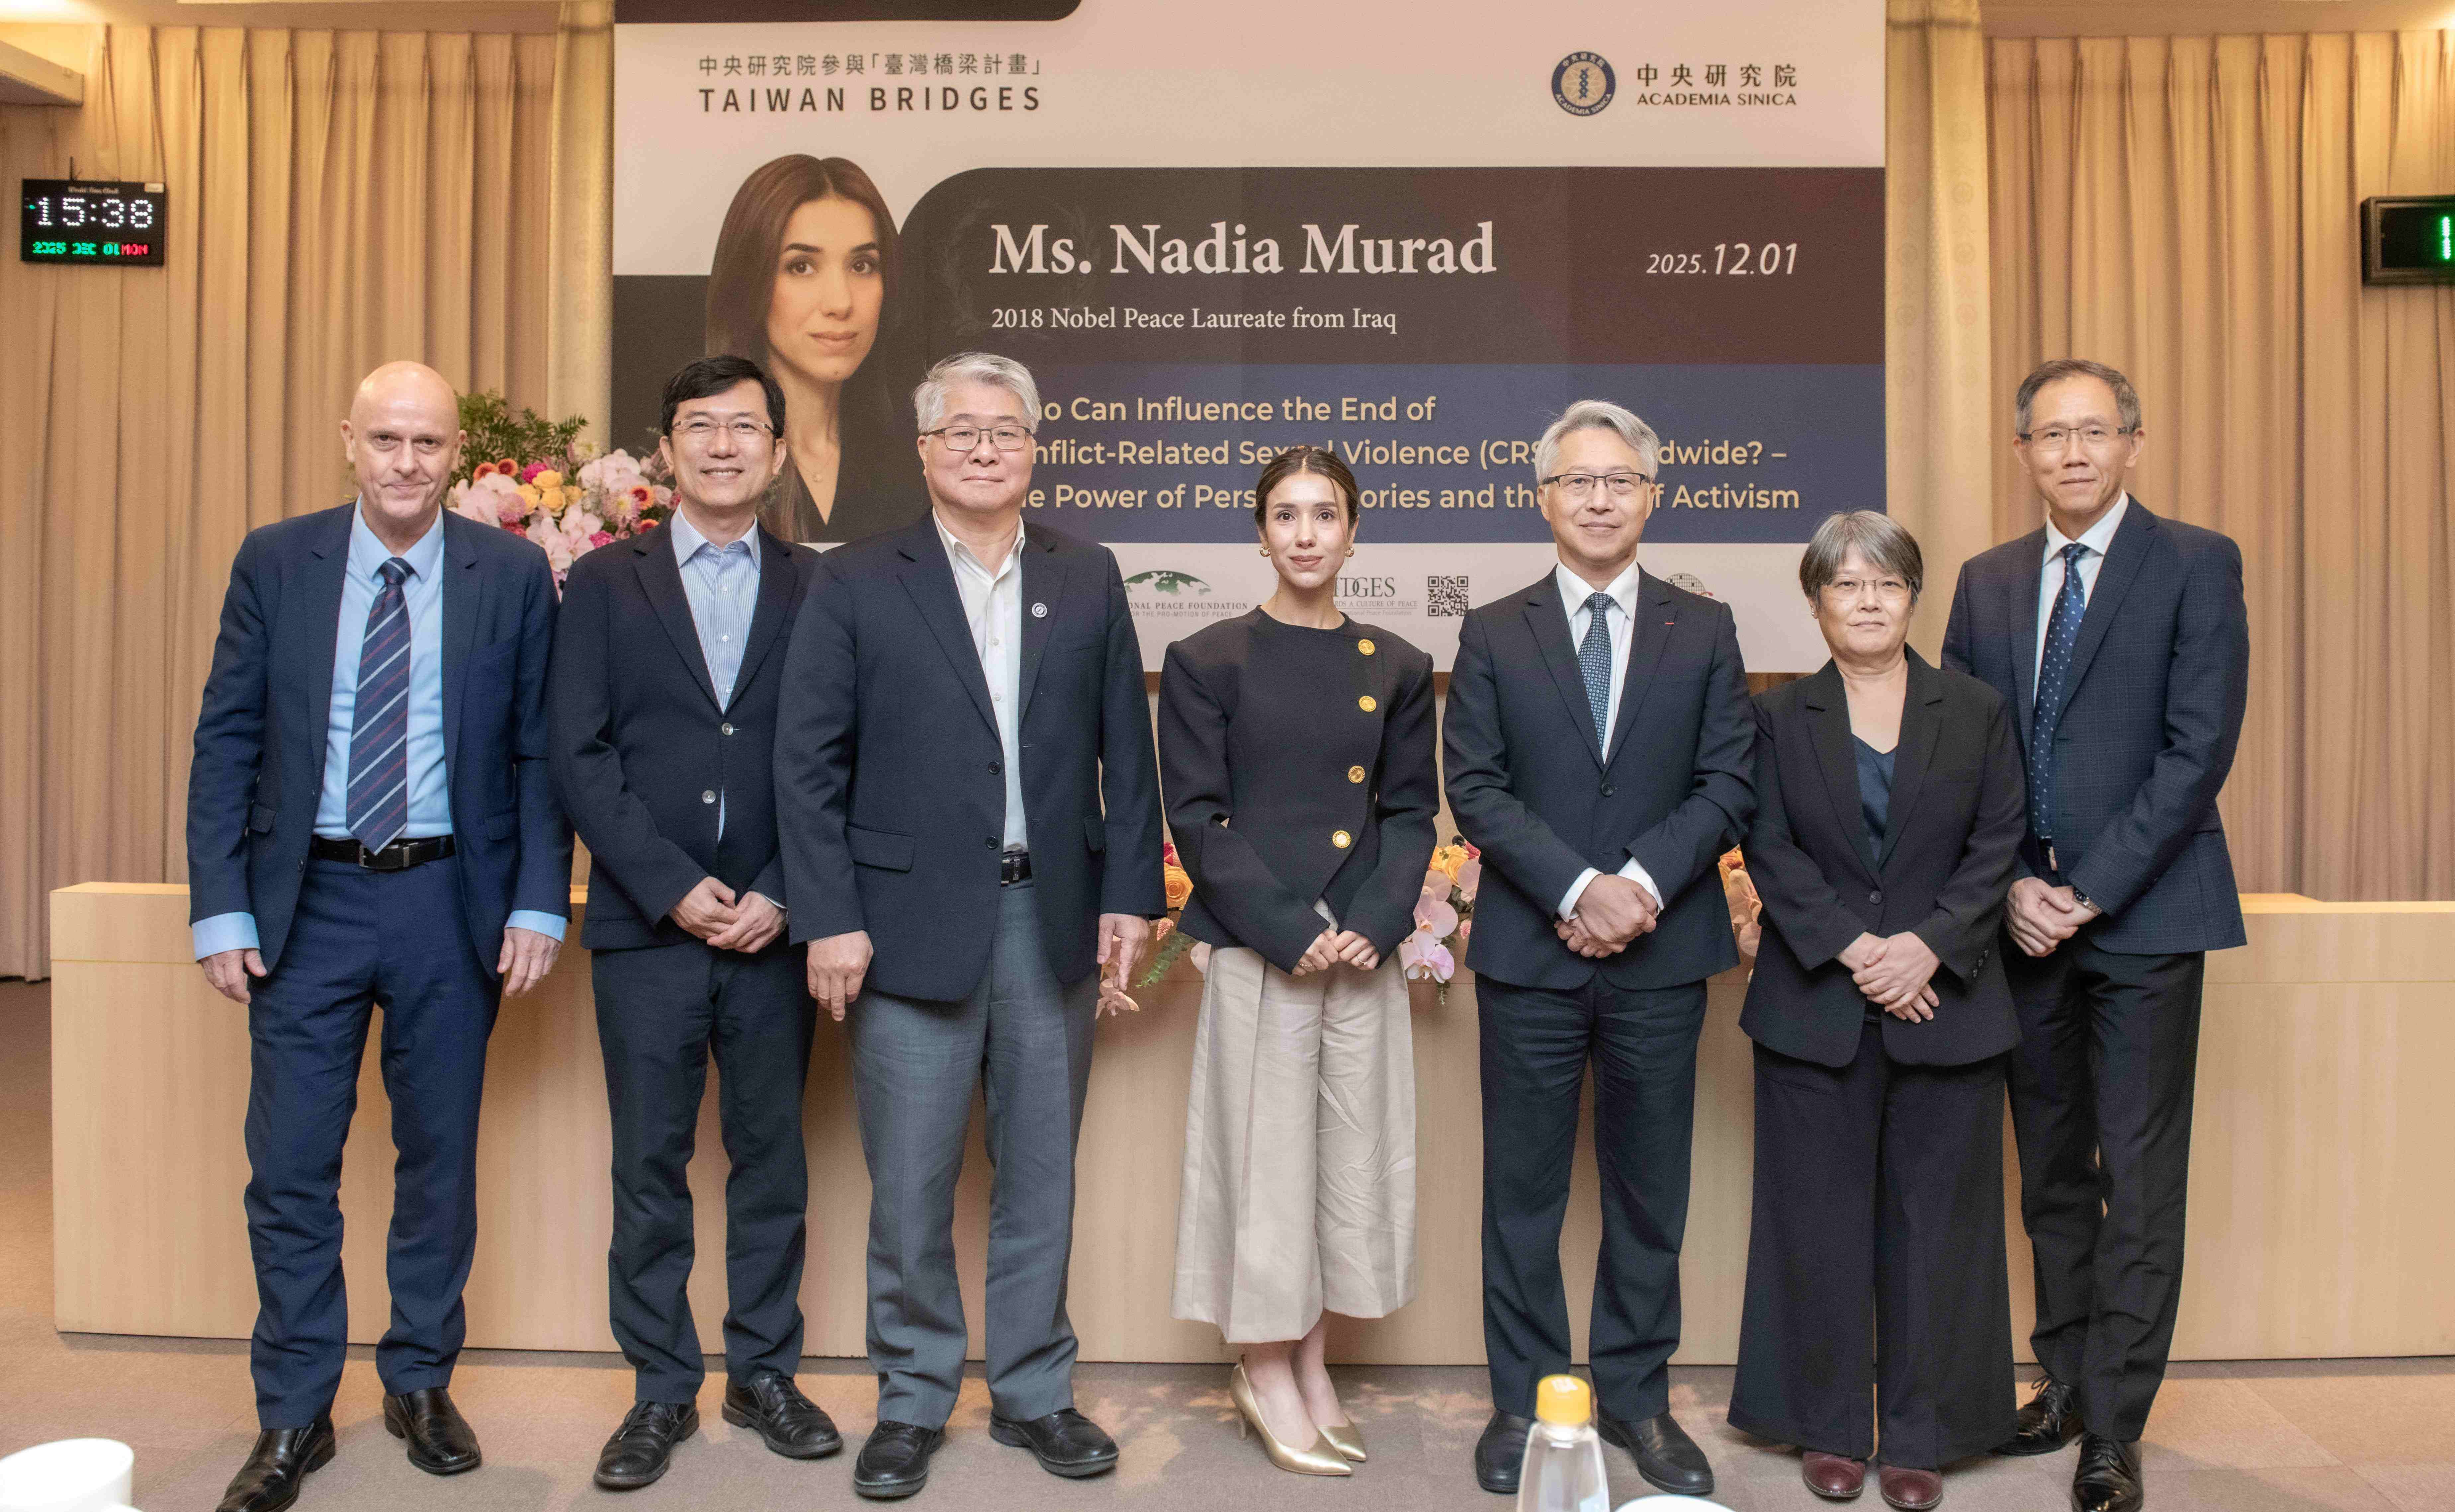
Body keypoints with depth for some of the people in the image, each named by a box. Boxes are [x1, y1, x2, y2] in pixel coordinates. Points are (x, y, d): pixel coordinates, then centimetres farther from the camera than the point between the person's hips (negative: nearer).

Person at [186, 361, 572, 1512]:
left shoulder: (513, 574, -1)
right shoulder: (274, 562, 2)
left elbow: (539, 751, 0)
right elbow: (226, 743, 2)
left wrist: (537, 904, -6)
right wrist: (221, 910, -5)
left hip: (451, 901, 0)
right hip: (307, 901, 1)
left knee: (440, 1156, 11)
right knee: (290, 1167, 6)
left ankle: (422, 1383, 30)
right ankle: (292, 1416, 22)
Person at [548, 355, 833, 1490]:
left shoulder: (818, 588, 6)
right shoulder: (603, 584, 6)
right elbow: (579, 756, -2)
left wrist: (780, 894, -9)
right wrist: (675, 887, -11)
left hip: (772, 928, 1)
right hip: (645, 928, 0)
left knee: (773, 1160, 10)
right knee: (649, 1169, 7)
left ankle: (765, 1374, 26)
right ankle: (662, 1389, 23)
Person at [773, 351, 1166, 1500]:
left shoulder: (1089, 579, 9)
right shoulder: (856, 583, 1)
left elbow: (1125, 753, 7)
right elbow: (809, 763, -3)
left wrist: (1129, 896, 1)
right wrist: (829, 917, -9)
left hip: (1054, 919, 3)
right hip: (911, 921, -2)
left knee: (1040, 1177, 13)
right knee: (909, 1186, 7)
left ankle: (1034, 1393, 29)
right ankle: (912, 1400, 26)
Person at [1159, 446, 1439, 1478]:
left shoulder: (1396, 667, 8)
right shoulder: (1208, 660, -1)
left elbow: (1412, 811, 8)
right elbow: (1197, 817, -6)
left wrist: (1375, 925, -9)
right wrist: (1291, 932, -14)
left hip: (1365, 953, 4)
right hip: (1259, 953, -3)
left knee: (1354, 1155, 9)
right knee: (1267, 1154, 3)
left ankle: (1308, 1365, 27)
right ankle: (1265, 1376, 21)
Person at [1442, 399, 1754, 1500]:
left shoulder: (1705, 630, 8)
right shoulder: (1493, 633, 5)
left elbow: (1727, 784, 1)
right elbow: (1476, 788, -3)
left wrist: (1643, 882, -14)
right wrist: (1578, 888, -14)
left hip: (1661, 953, 1)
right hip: (1529, 954, -1)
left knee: (1651, 1190, 11)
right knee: (1522, 1190, 7)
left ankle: (1636, 1397, 26)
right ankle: (1524, 1399, 21)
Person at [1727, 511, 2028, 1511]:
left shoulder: (1977, 712, 7)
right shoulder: (1780, 717, 5)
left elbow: (1997, 848, 1)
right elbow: (1770, 849, -3)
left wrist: (1927, 946, -13)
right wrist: (1852, 948, -14)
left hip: (1945, 1006, 1)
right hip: (1815, 1007, 0)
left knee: (1934, 1221, 7)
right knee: (1821, 1220, 5)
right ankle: (1828, 1428, 19)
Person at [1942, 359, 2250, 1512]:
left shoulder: (2197, 565, -1)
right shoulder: (1987, 580, 11)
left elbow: (2199, 748, -10)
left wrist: (2089, 891, -14)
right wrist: (2009, 885, -5)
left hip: (2143, 914, -4)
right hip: (2022, 919, 4)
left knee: (2140, 1186, 1)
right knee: (2050, 1176, 13)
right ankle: (2067, 1384, 27)